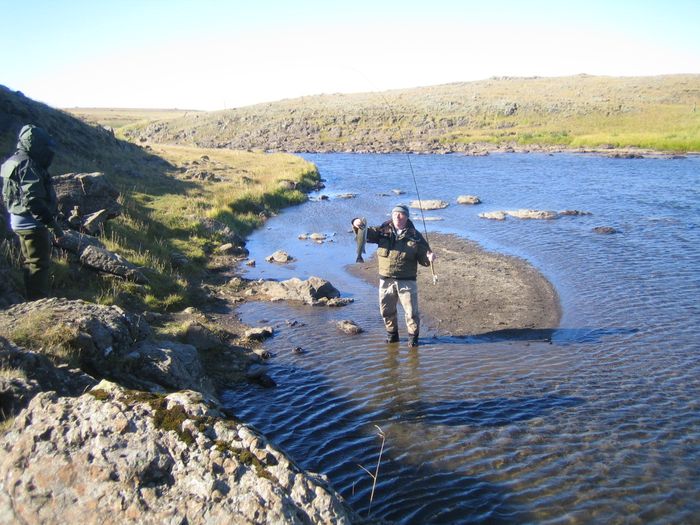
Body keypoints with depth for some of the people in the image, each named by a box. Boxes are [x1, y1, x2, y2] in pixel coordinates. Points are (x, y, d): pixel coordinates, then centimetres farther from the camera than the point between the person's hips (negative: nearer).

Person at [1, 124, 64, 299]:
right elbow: (33, 200, -28)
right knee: (40, 265, -4)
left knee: (32, 263, 19)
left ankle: (33, 299, 28)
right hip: (32, 222, -10)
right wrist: (52, 223, -26)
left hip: (19, 220, 10)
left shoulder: (15, 162, 12)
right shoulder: (28, 165, -19)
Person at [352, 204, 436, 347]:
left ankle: (413, 336, 23)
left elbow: (423, 259, 4)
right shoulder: (383, 231, 3)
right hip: (386, 280, 2)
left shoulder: (415, 236, 0)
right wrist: (358, 225, -25)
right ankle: (392, 334, 35)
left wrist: (429, 258, -19)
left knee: (411, 311, 2)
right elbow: (366, 234, -4)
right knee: (386, 311, 14)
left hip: (407, 281, -2)